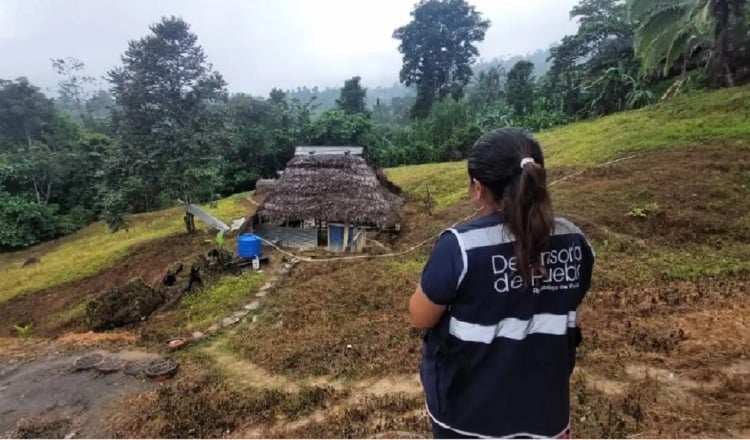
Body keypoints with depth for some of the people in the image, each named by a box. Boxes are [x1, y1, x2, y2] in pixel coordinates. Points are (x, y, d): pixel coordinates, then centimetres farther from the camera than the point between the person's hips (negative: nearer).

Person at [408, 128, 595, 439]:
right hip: (543, 403, 4)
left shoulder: (460, 246, -26)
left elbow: (420, 318, -14)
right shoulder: (574, 242, -9)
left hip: (469, 407, -3)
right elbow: (565, 310, 6)